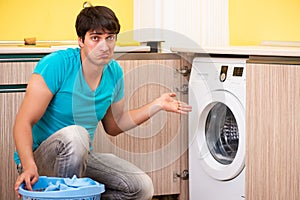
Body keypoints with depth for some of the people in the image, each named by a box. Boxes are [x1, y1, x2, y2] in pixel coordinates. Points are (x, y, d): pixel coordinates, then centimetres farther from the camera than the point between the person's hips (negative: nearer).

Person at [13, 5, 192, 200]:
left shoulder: (114, 73, 1)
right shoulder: (57, 64, -20)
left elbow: (114, 125, 17)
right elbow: (24, 121, -23)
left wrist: (157, 105, 7)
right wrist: (29, 166, -39)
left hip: (81, 157, 6)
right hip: (40, 158, -6)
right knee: (75, 134, -38)